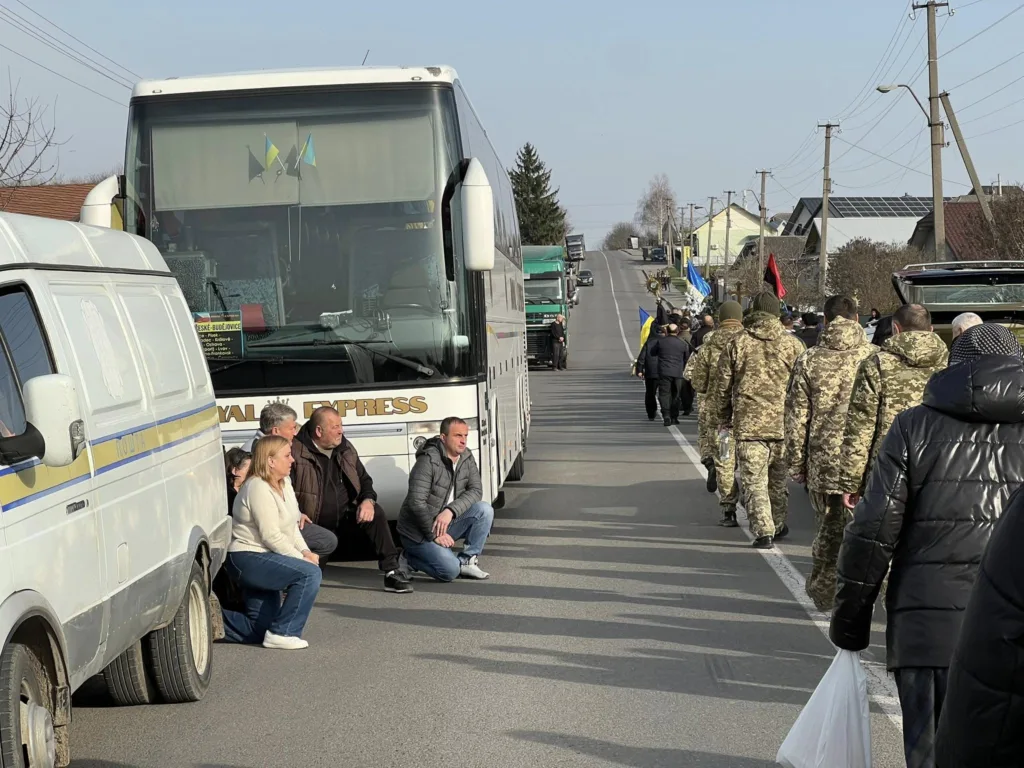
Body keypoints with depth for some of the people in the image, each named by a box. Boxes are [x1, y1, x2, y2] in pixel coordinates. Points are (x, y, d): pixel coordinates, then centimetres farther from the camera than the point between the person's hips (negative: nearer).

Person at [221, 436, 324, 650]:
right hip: (248, 558, -10)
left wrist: (305, 551, -7)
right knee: (310, 573, -24)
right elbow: (271, 536, -22)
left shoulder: (284, 484, 9)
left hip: (262, 560, 10)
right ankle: (282, 633, -19)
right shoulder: (259, 488, -19)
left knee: (260, 629, 11)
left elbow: (292, 528, 10)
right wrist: (300, 558, -17)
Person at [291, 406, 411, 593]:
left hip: (345, 516, 4)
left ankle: (392, 572, -21)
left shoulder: (345, 449, 8)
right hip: (315, 524, -4)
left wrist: (368, 501, -9)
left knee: (376, 513, -21)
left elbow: (365, 480, 14)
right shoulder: (296, 452, -12)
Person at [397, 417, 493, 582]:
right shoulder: (428, 461, -20)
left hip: (447, 523, 7)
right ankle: (410, 558, 3)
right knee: (450, 570, -24)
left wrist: (450, 511, -24)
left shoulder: (466, 458, 2)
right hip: (418, 531, -7)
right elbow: (416, 503, -24)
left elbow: (476, 491, -8)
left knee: (484, 510, -15)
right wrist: (434, 535, -20)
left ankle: (467, 561, -6)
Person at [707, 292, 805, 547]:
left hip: (748, 424, -2)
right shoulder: (792, 344, 1)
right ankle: (777, 524, 31)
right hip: (783, 425, 2)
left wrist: (721, 419, 16)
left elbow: (721, 386, 5)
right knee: (778, 479, 18)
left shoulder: (736, 343, 0)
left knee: (754, 480, 1)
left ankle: (763, 530, -7)